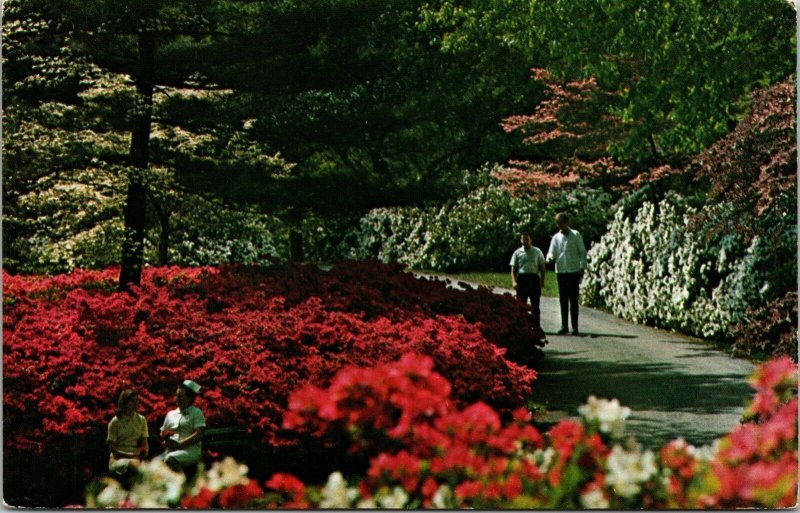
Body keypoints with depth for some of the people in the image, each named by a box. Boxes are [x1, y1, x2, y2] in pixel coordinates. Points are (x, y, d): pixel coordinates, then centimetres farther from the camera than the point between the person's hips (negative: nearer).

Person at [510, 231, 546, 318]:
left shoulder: (537, 251, 9)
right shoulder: (517, 253, 9)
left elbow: (542, 267, 8)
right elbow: (513, 269, 7)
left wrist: (542, 280, -2)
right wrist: (514, 281, -7)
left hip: (534, 278, 0)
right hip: (522, 278, 0)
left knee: (535, 304, 4)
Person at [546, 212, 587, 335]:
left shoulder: (575, 235, 1)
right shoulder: (556, 237, 9)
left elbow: (582, 252, 2)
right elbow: (552, 252, 5)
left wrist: (582, 267, -5)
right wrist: (550, 257, -18)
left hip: (574, 271, -3)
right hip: (560, 271, 3)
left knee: (573, 300, -2)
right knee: (563, 300, 6)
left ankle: (575, 327, 2)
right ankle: (564, 326, 11)